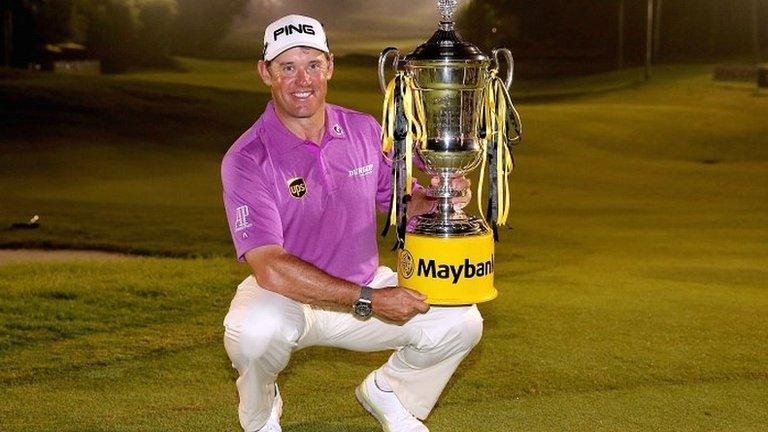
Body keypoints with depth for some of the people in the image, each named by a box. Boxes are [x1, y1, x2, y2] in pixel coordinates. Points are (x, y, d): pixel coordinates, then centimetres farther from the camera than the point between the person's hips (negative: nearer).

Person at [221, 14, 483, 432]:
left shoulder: (364, 131, -4)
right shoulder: (247, 159, -21)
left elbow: (401, 199, 9)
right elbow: (270, 269, -30)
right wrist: (369, 300, -33)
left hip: (366, 285, 5)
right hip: (286, 297, -4)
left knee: (460, 321, -11)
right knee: (253, 331, -38)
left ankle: (386, 392, 19)